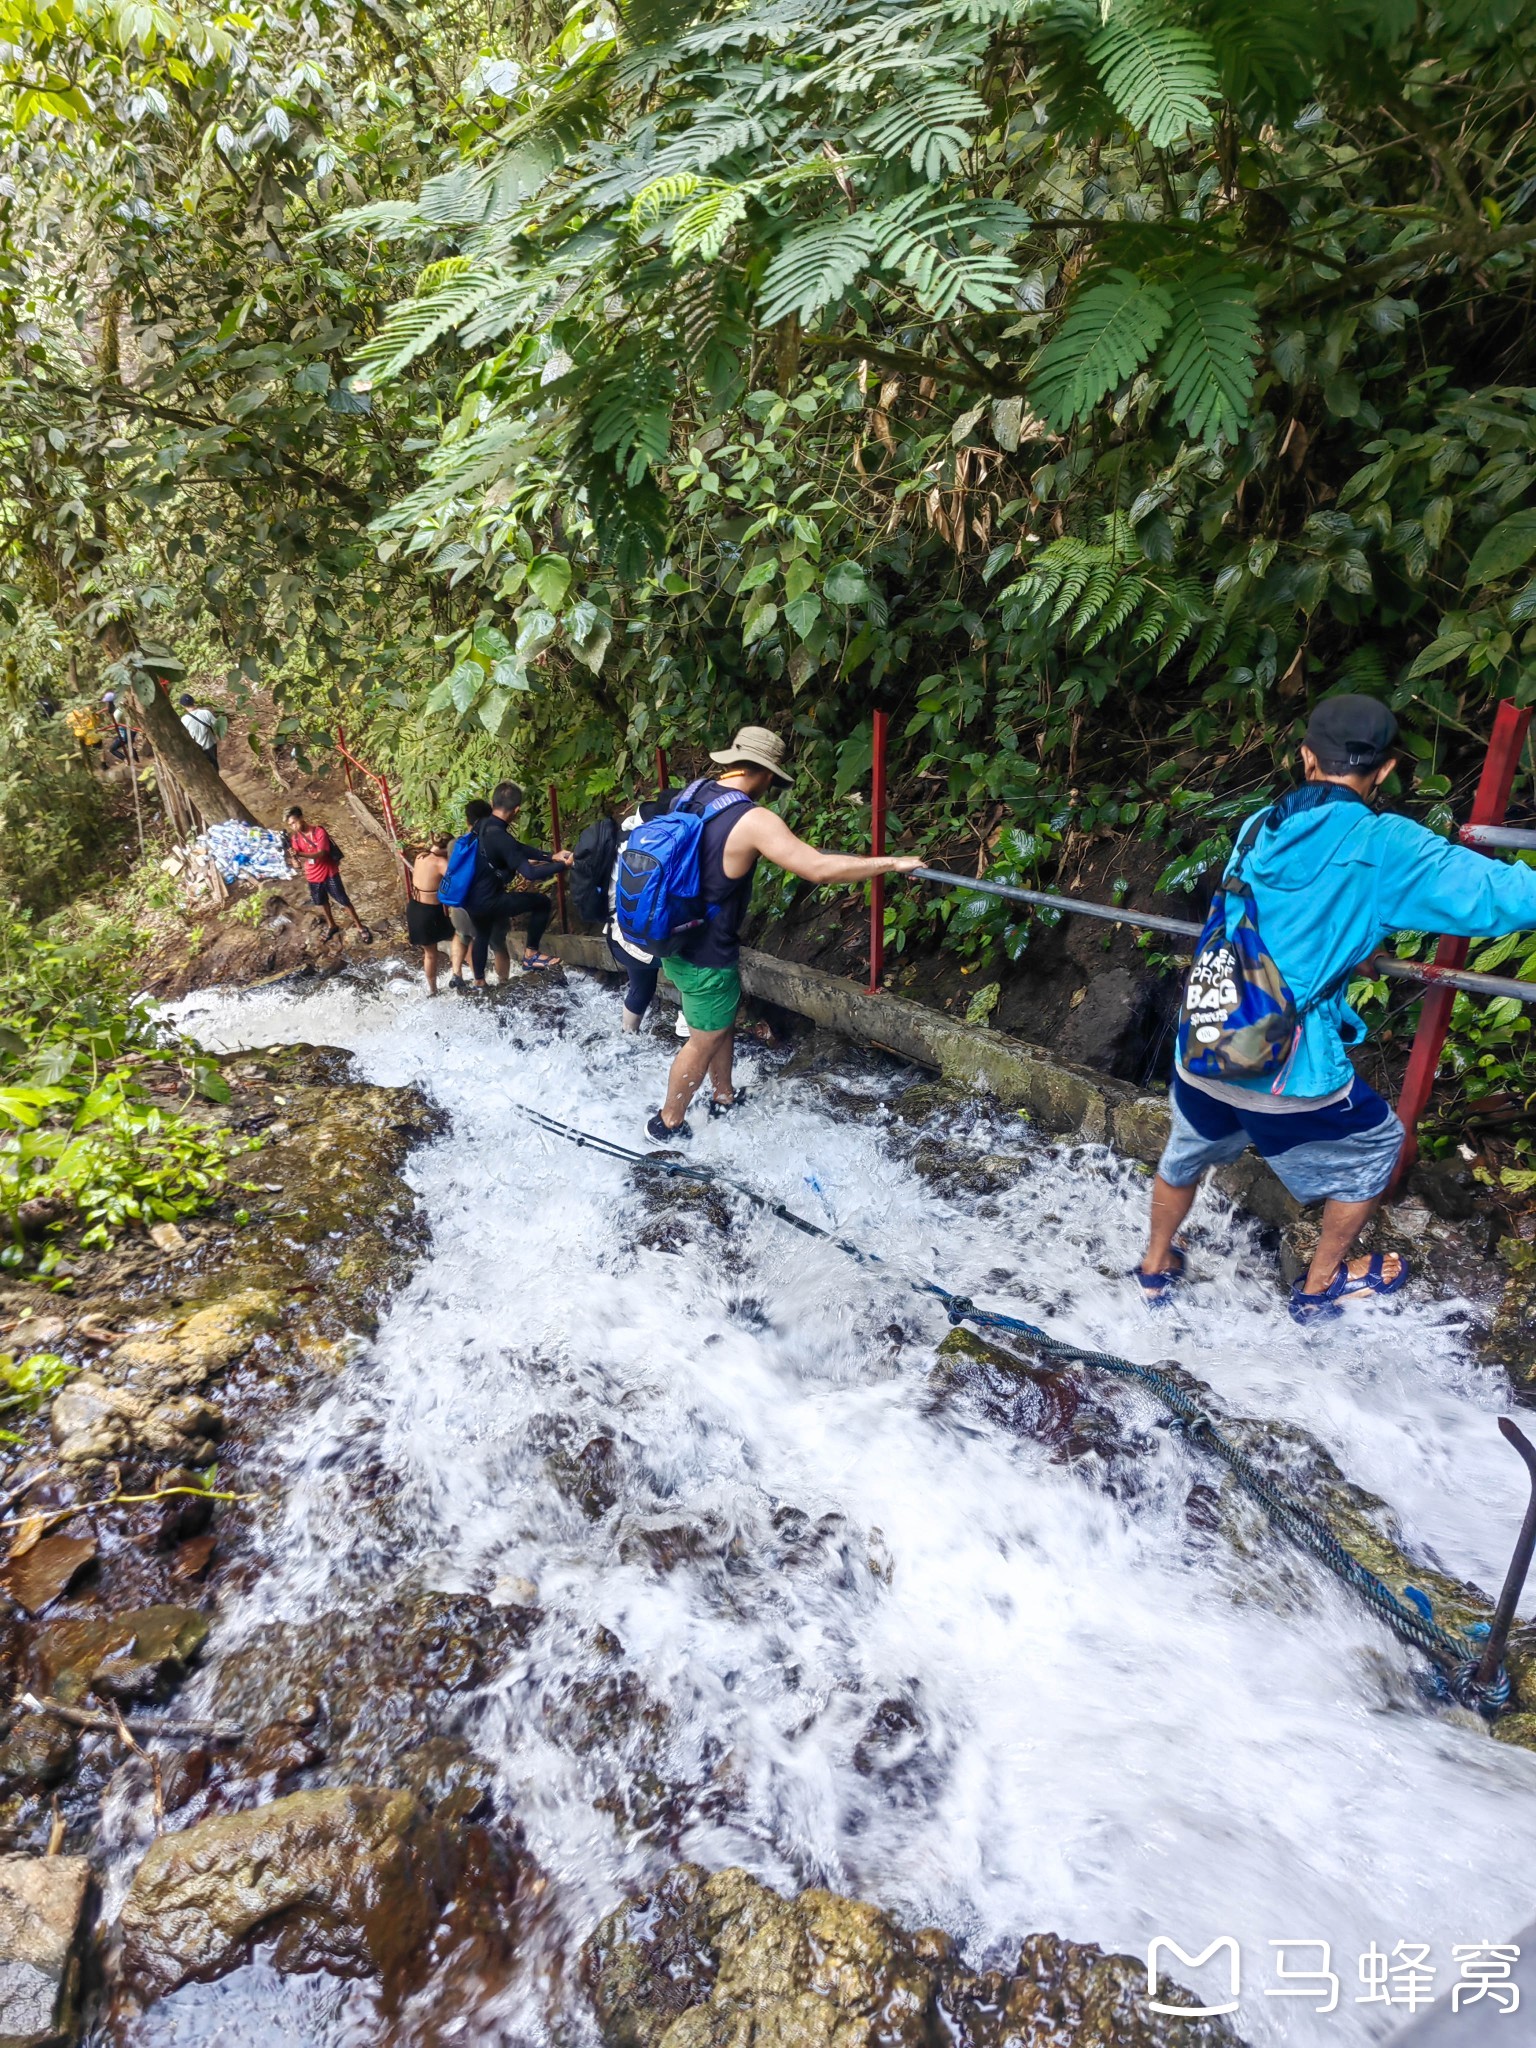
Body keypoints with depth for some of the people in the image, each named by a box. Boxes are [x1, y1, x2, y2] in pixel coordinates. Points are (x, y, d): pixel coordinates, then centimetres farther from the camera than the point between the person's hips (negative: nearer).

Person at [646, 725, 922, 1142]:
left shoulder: (695, 792, -1)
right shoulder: (752, 821, -25)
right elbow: (819, 869, -30)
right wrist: (891, 863, -19)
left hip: (673, 939, 8)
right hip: (705, 959, -8)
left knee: (725, 1019, 27)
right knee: (704, 1042, 13)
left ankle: (723, 1098, 44)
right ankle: (668, 1124, 31)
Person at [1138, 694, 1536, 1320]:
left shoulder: (1259, 828, 5)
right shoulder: (1383, 847, -11)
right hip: (1289, 1076, -4)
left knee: (1185, 1153, 31)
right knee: (1376, 1148, 25)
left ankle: (1156, 1267, 51)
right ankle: (1321, 1285, 40)